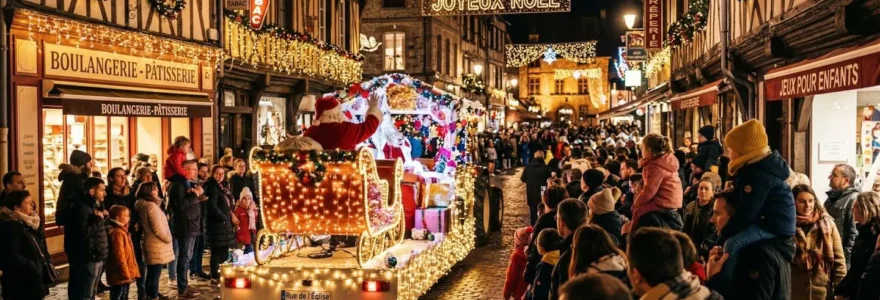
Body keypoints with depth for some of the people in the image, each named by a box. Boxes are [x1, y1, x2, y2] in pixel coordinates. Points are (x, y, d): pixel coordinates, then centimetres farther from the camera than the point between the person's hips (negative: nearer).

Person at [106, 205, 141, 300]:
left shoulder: (122, 231, 15)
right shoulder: (117, 233, -17)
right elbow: (119, 256, -21)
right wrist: (126, 274, -20)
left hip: (124, 275, 10)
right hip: (120, 275, -10)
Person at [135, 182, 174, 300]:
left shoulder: (142, 206, 10)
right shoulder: (152, 206, -19)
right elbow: (158, 229, -21)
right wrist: (169, 239, -7)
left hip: (150, 243, 9)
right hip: (157, 245, -9)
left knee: (150, 273, 16)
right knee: (155, 275, -3)